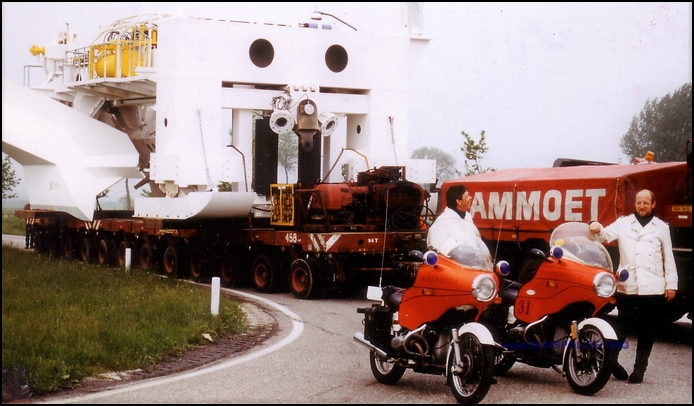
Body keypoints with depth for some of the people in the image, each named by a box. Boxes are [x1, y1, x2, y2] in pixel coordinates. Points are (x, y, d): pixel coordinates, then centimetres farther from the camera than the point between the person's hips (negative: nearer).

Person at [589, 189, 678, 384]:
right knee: (622, 328, 2)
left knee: (647, 332, 6)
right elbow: (606, 236, -8)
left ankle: (639, 370, 14)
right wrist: (597, 229, -31)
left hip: (653, 289, 2)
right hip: (628, 287, -2)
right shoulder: (623, 223, 7)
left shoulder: (661, 227, 11)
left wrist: (671, 284, 5)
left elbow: (668, 257, 10)